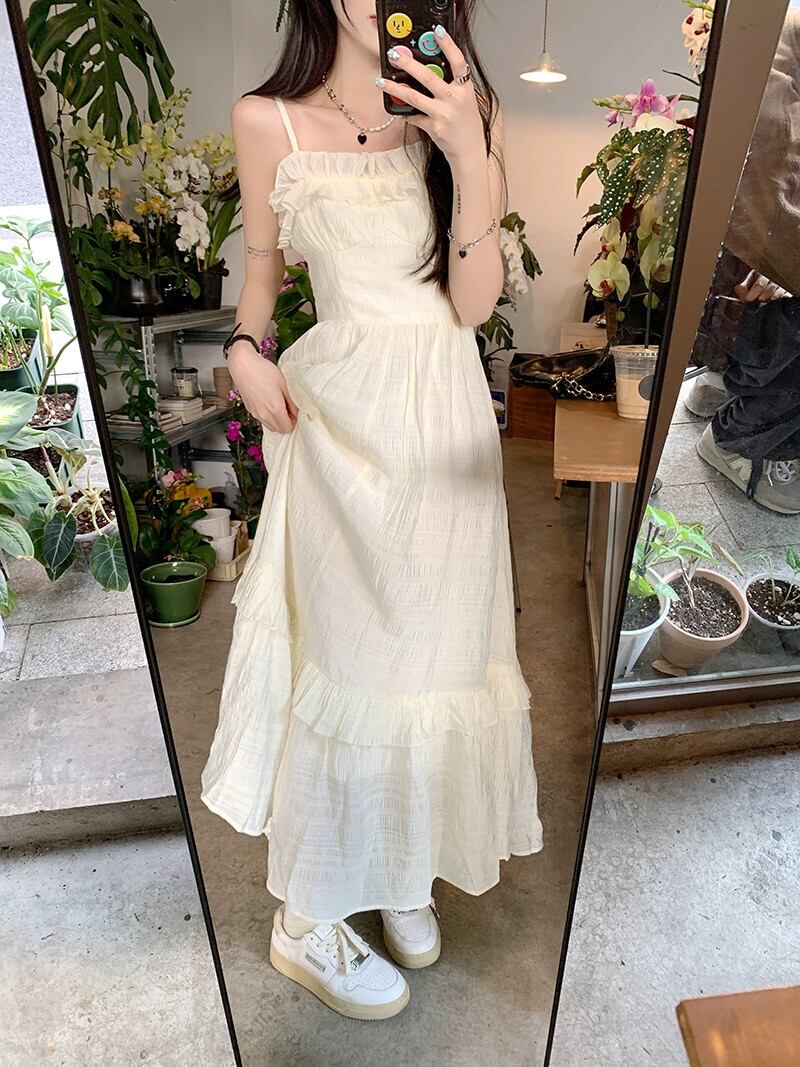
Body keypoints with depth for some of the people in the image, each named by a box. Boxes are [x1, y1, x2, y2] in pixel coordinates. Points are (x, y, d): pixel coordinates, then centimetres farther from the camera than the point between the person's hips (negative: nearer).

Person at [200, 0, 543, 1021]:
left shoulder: (469, 116, 6)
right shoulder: (269, 121, 2)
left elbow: (475, 303, -4)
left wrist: (469, 158, -14)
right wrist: (246, 351, -4)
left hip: (446, 417, 3)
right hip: (341, 415, -3)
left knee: (430, 648, 8)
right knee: (354, 657, -1)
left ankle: (400, 862, 35)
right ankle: (307, 919, 23)